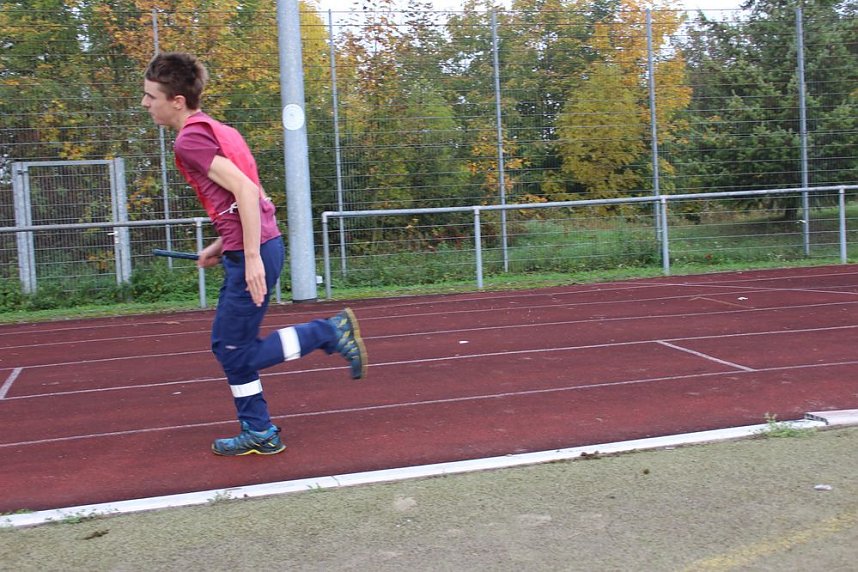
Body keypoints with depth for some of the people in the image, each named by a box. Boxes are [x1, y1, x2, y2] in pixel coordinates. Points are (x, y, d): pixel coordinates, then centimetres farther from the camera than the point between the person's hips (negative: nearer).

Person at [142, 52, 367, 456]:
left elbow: (245, 190, -23)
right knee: (226, 345, 16)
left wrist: (252, 257, -23)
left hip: (252, 255, -10)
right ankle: (259, 433, 23)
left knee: (236, 352, 1)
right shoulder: (214, 129, 17)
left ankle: (331, 332, 2)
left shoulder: (189, 140, -12)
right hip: (250, 249, 10)